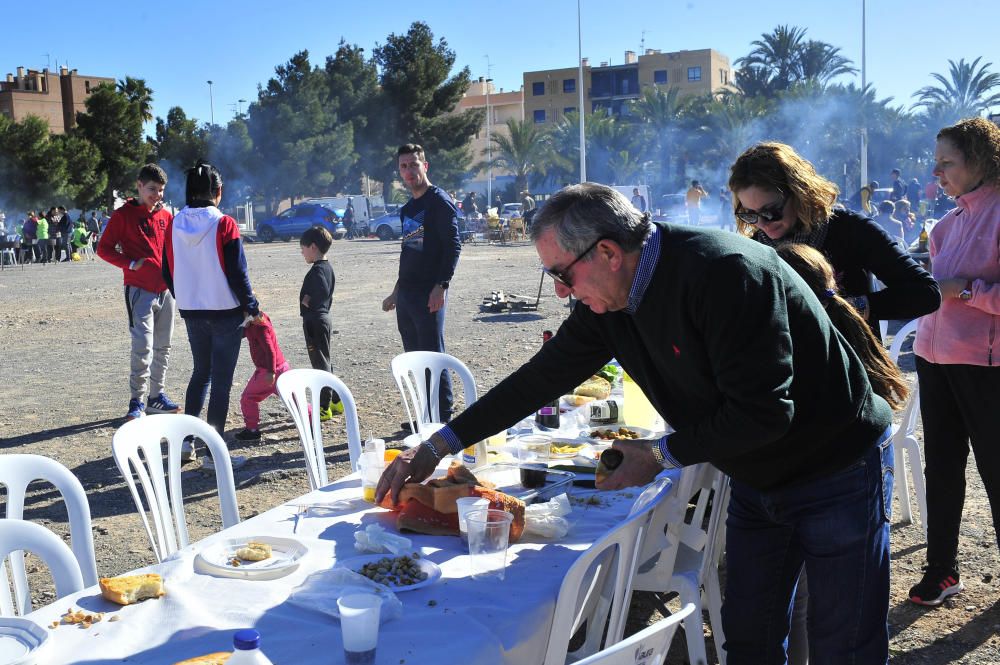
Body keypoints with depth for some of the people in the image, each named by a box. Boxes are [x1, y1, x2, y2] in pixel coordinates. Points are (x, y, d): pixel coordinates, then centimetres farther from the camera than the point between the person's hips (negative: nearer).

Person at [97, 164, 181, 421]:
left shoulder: (166, 215, 11)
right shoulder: (124, 215, -3)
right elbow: (104, 249, -2)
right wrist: (131, 264, -15)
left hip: (166, 289, 6)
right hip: (139, 290, -5)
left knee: (163, 347, 11)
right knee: (143, 348, -10)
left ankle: (157, 395, 22)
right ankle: (137, 402, -1)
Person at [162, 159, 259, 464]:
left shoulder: (174, 225, 1)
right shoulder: (224, 225, -14)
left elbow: (168, 273, 8)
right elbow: (237, 273, -13)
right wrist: (251, 308, -2)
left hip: (191, 312, 5)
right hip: (225, 312, -5)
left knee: (200, 372, 21)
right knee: (221, 380, 3)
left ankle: (186, 441, 20)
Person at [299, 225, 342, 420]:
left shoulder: (317, 270, -18)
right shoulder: (328, 267, 11)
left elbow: (323, 293, -29)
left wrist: (308, 302, -16)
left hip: (314, 320, -10)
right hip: (324, 317, 10)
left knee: (320, 362, -4)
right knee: (324, 361, 18)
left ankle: (324, 408, 1)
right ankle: (336, 401, 25)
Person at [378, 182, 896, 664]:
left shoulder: (723, 271, -31)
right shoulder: (609, 302, -6)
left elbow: (762, 411, -30)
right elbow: (541, 377, -1)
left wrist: (662, 456, -18)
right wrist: (436, 446, -3)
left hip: (838, 471, -7)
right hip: (757, 479, 7)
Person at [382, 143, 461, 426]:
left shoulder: (439, 201, -6)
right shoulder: (407, 209, 19)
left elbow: (453, 246, -13)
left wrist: (442, 286, -22)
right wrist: (396, 293, 24)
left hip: (429, 294, -8)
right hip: (406, 295, 9)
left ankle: (444, 418, 1)